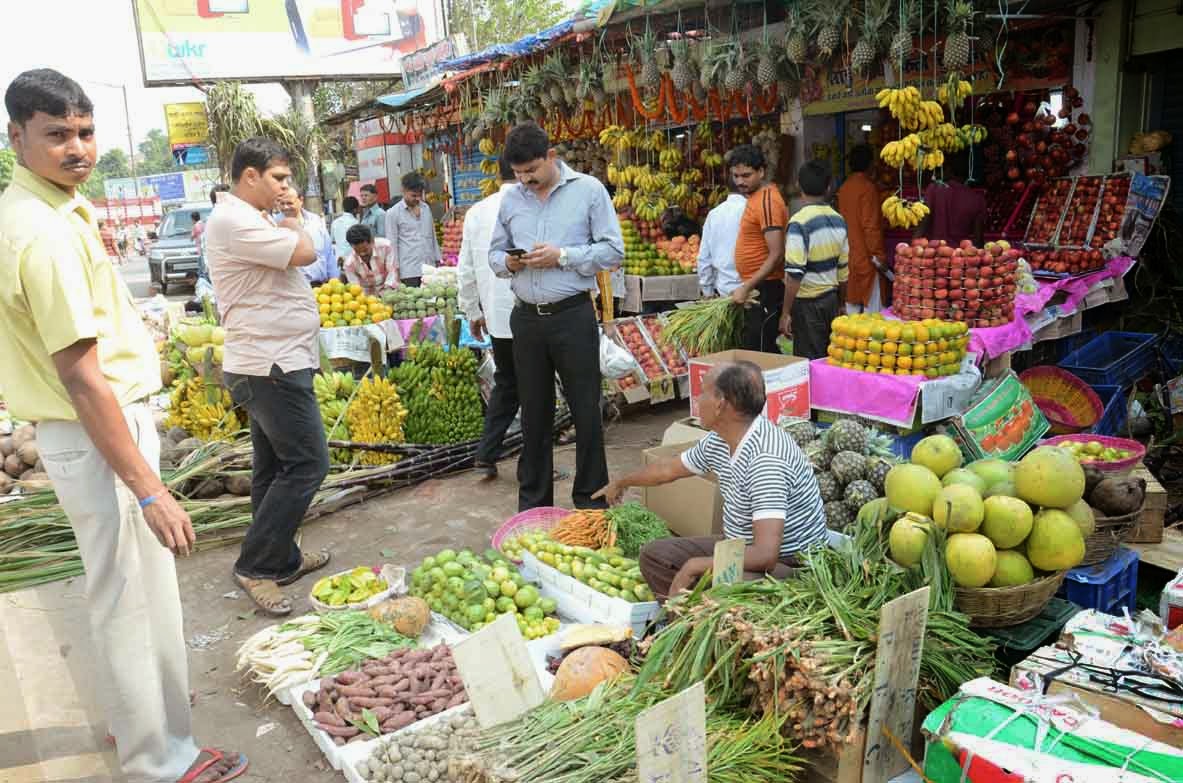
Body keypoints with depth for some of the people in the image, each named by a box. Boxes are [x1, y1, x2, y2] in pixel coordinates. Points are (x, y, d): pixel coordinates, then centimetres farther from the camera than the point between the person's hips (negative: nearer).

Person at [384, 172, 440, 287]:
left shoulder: (426, 208, 13)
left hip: (429, 268, 4)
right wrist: (396, 272, -7)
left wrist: (438, 261, 15)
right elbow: (392, 244, -2)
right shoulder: (393, 213, 0)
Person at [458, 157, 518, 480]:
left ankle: (486, 456, 17)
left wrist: (472, 311, 20)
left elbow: (466, 269, 10)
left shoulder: (476, 211, 5)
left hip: (495, 315, 5)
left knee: (505, 383, 20)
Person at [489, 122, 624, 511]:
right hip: (526, 318, 4)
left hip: (573, 315, -4)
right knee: (534, 413, 12)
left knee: (586, 412, 4)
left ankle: (590, 499, 19)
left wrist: (562, 256, -16)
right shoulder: (510, 198, 9)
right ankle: (533, 502, 25)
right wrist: (508, 262, -7)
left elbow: (613, 251, -6)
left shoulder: (588, 190, -3)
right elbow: (494, 252, 16)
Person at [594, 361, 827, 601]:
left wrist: (694, 566, -26)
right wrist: (620, 483, 35)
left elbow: (765, 554, -36)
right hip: (741, 548, 9)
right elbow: (668, 469, 18)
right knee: (653, 555, 9)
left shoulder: (766, 460, -31)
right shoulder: (719, 440, -2)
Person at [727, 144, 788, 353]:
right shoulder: (754, 196, 14)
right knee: (766, 351, 15)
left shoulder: (767, 200, -16)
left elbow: (776, 255, -22)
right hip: (756, 288, 10)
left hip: (765, 288, -10)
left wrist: (746, 287, -22)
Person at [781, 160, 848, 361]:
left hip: (807, 302, -6)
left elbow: (795, 274, -21)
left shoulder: (800, 222, -17)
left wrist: (785, 313, -15)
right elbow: (843, 268, 12)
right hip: (831, 299, 7)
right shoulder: (838, 220, 4)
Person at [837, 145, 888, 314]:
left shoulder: (844, 187, 8)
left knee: (852, 302, 11)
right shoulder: (868, 187, -14)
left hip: (849, 256, 8)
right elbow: (871, 225, -17)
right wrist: (878, 255, -14)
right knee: (872, 307, -3)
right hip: (866, 257, -8)